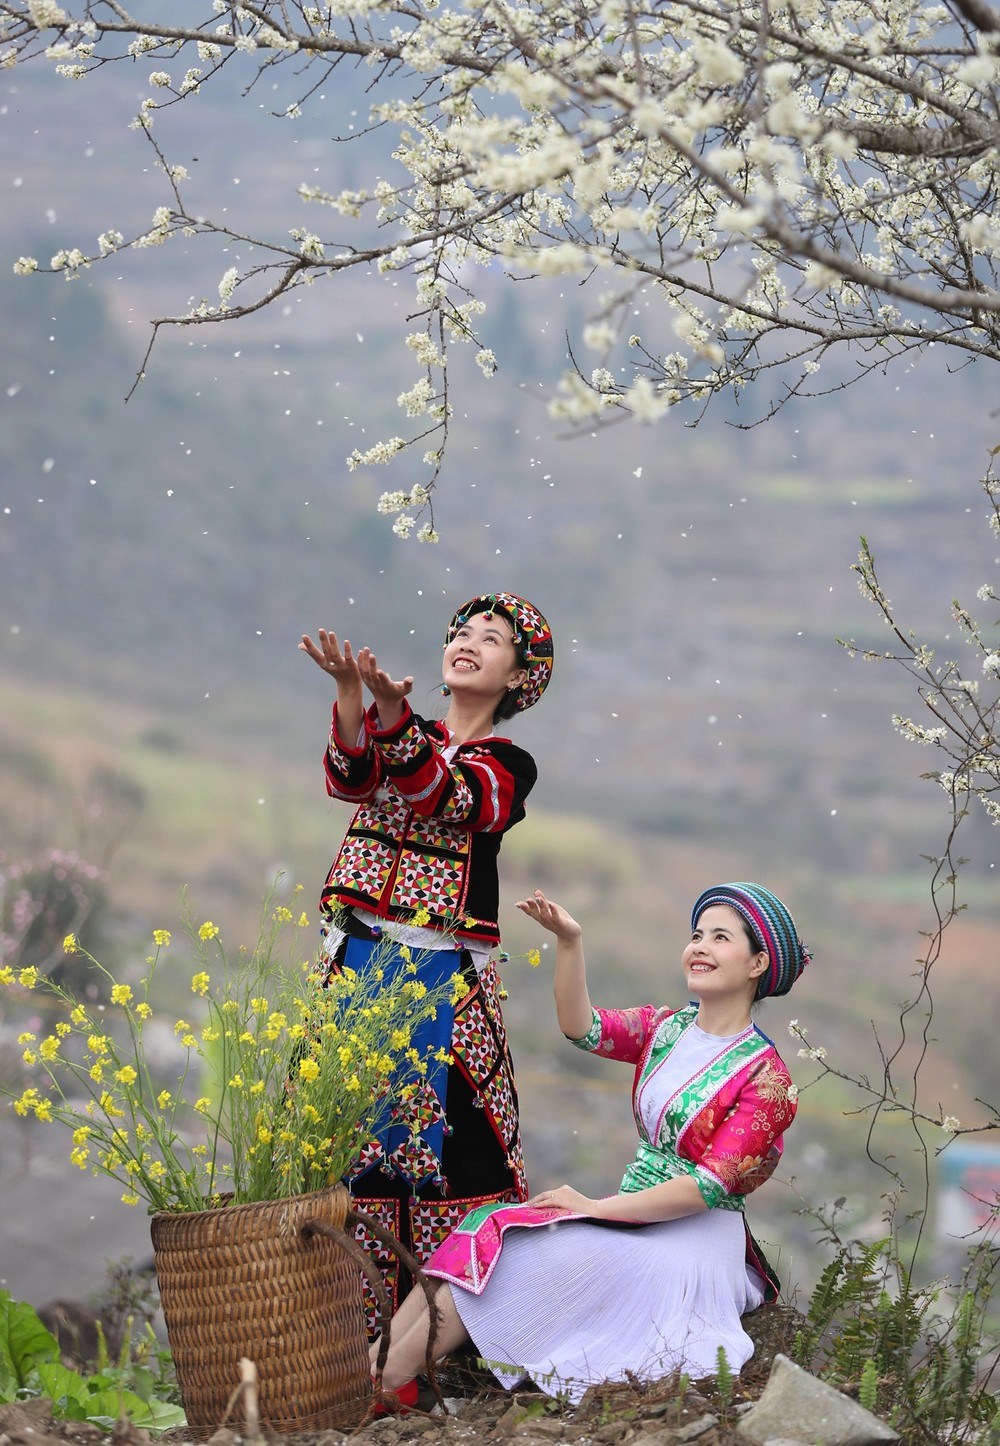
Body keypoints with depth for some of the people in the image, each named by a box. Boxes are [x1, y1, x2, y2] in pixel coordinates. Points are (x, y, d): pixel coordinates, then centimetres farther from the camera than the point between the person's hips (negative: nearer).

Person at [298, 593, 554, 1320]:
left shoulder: (508, 767, 6)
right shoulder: (404, 736, 15)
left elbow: (443, 797, -16)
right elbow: (350, 779, -8)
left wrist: (391, 711, -33)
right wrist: (351, 693, -27)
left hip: (447, 974, -3)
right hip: (360, 955, 3)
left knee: (450, 1131, -7)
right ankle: (368, 1318, 5)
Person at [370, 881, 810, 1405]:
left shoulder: (765, 1078, -9)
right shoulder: (665, 1028, 11)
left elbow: (710, 1186, -16)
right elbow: (583, 1028, -5)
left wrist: (597, 1206, -18)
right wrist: (569, 941, -21)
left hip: (696, 1240, -7)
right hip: (636, 1218, 7)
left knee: (535, 1250, -24)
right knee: (491, 1229, -15)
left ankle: (382, 1381, -25)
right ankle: (372, 1362, -24)